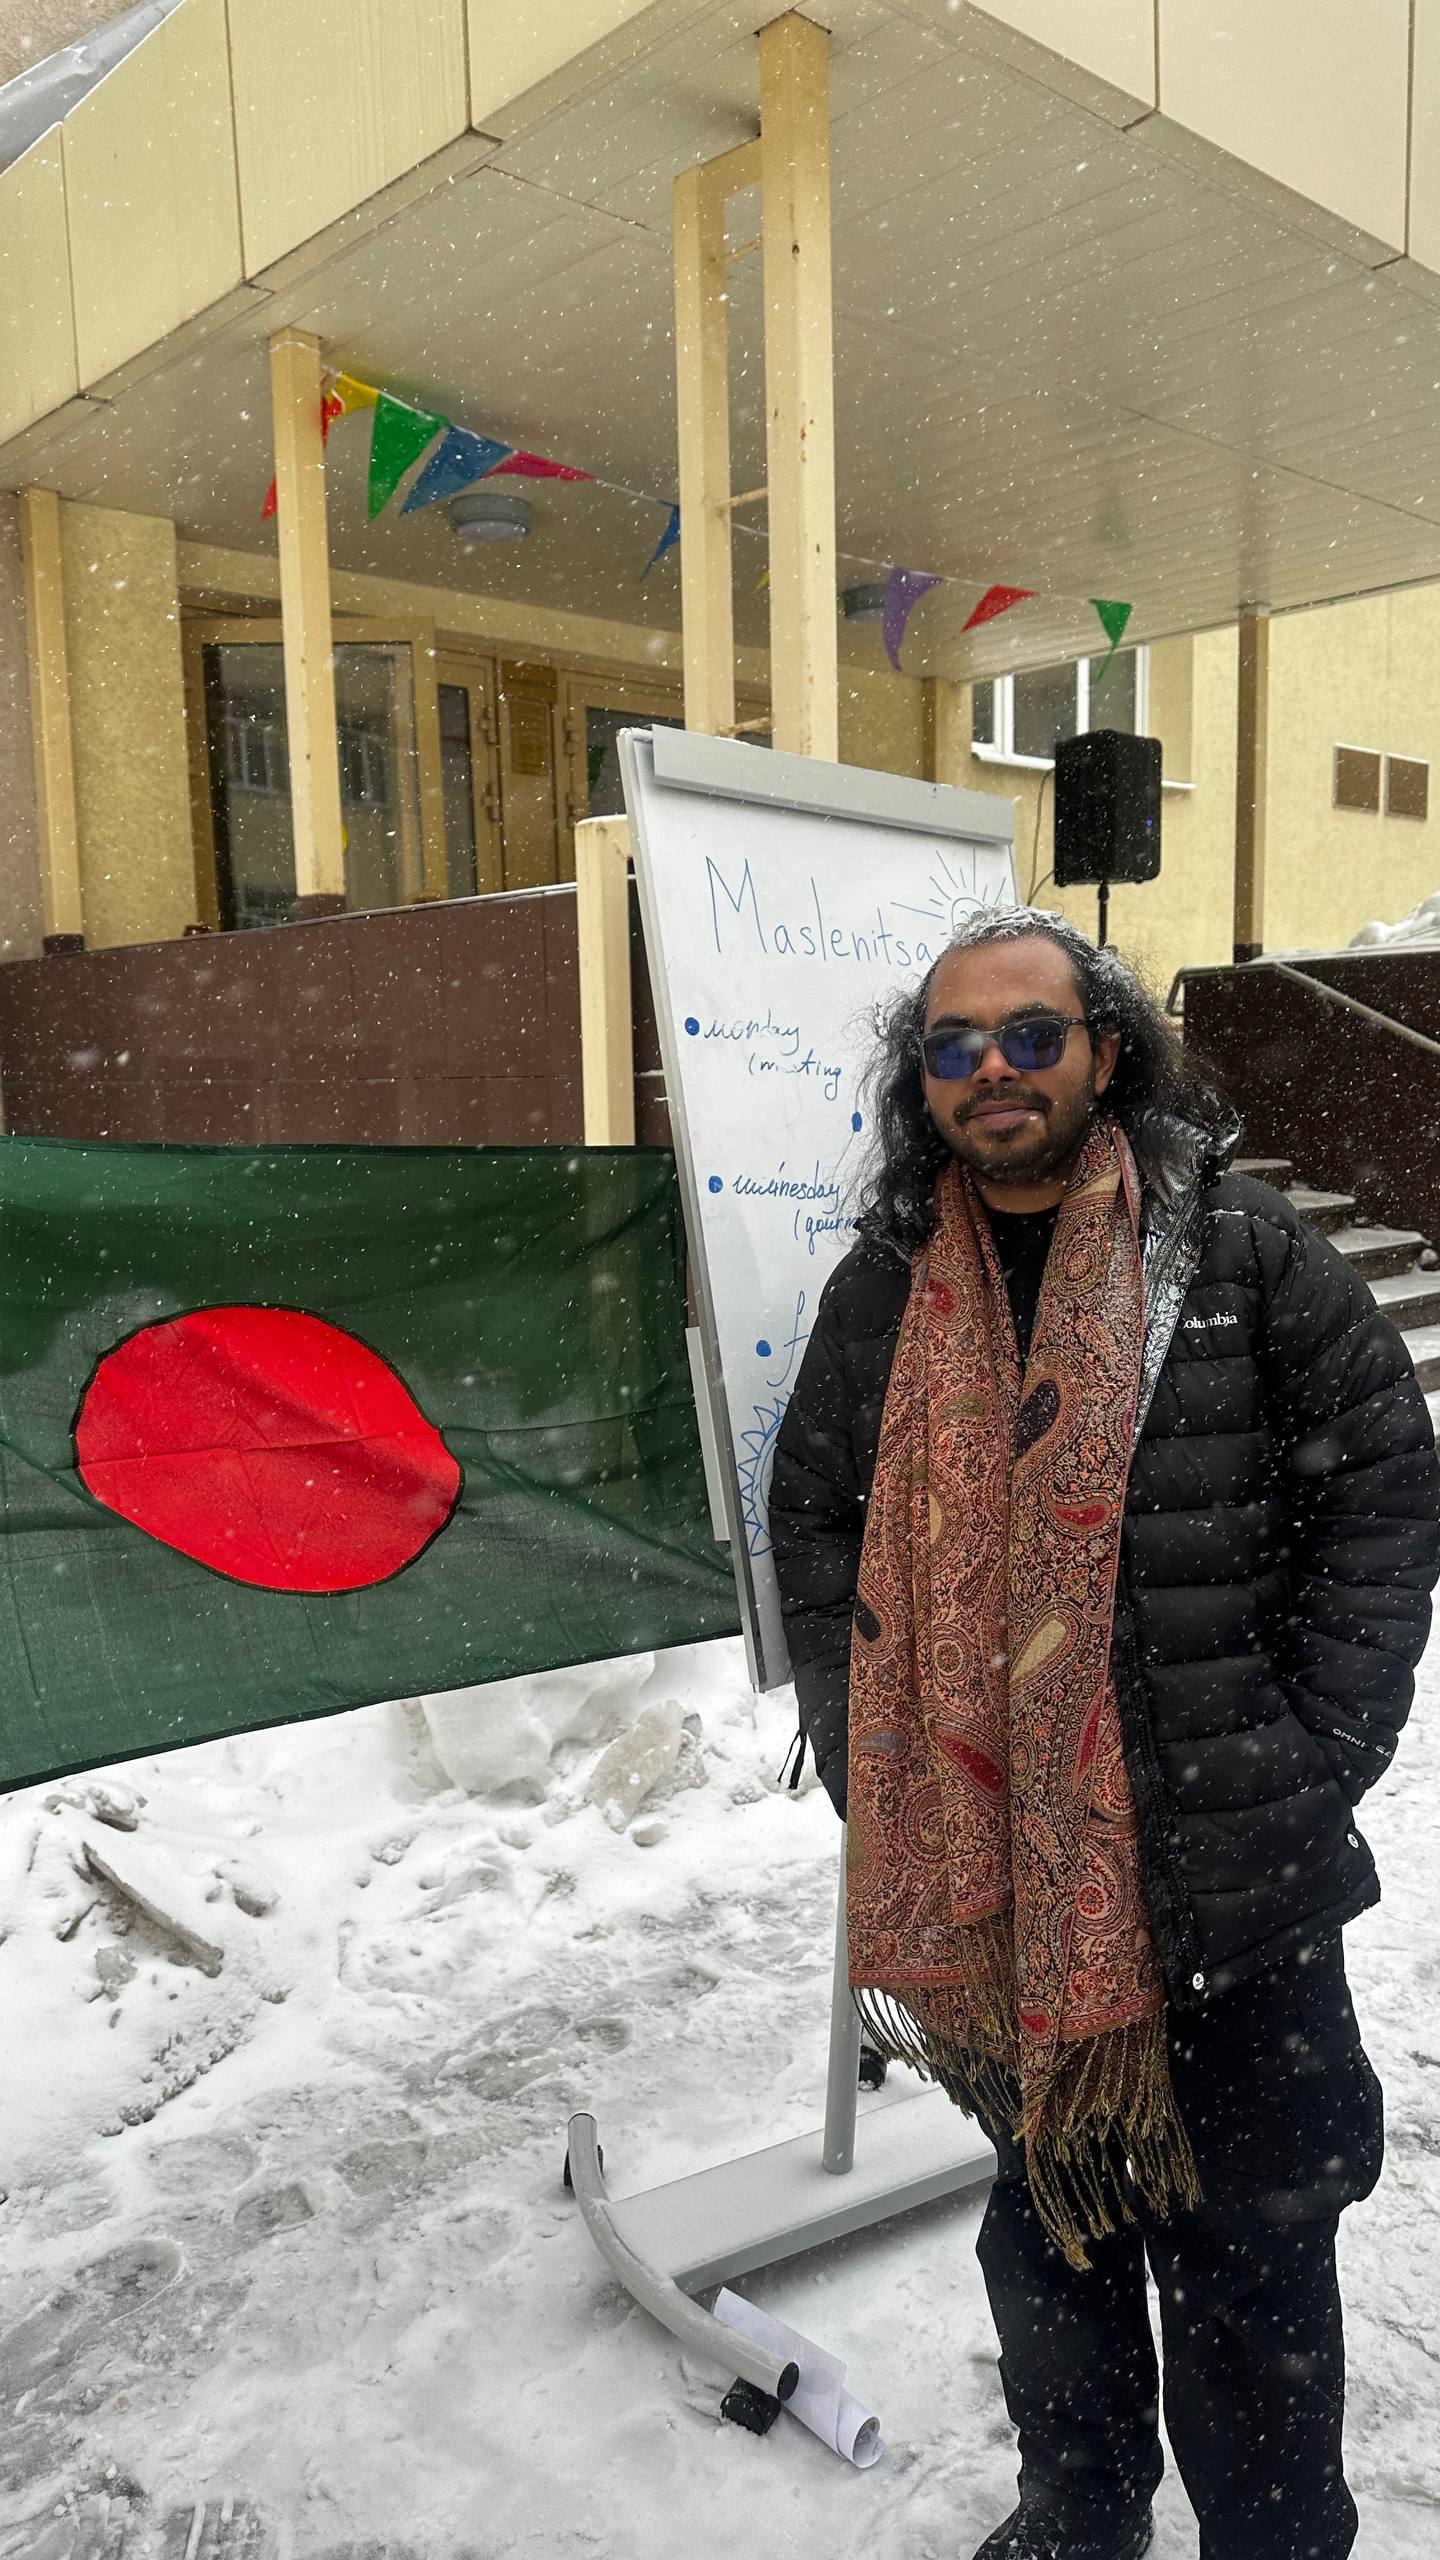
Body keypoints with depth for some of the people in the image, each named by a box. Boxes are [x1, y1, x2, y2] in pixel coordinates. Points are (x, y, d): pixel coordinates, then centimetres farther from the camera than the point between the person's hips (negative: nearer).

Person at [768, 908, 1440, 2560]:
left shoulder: (1241, 1249, -6)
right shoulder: (889, 1286, 2)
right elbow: (814, 1523, 10)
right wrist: (863, 1758, 2)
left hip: (1227, 1867, -3)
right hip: (991, 1872, 3)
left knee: (1246, 2248, 12)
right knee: (1046, 2203, 23)